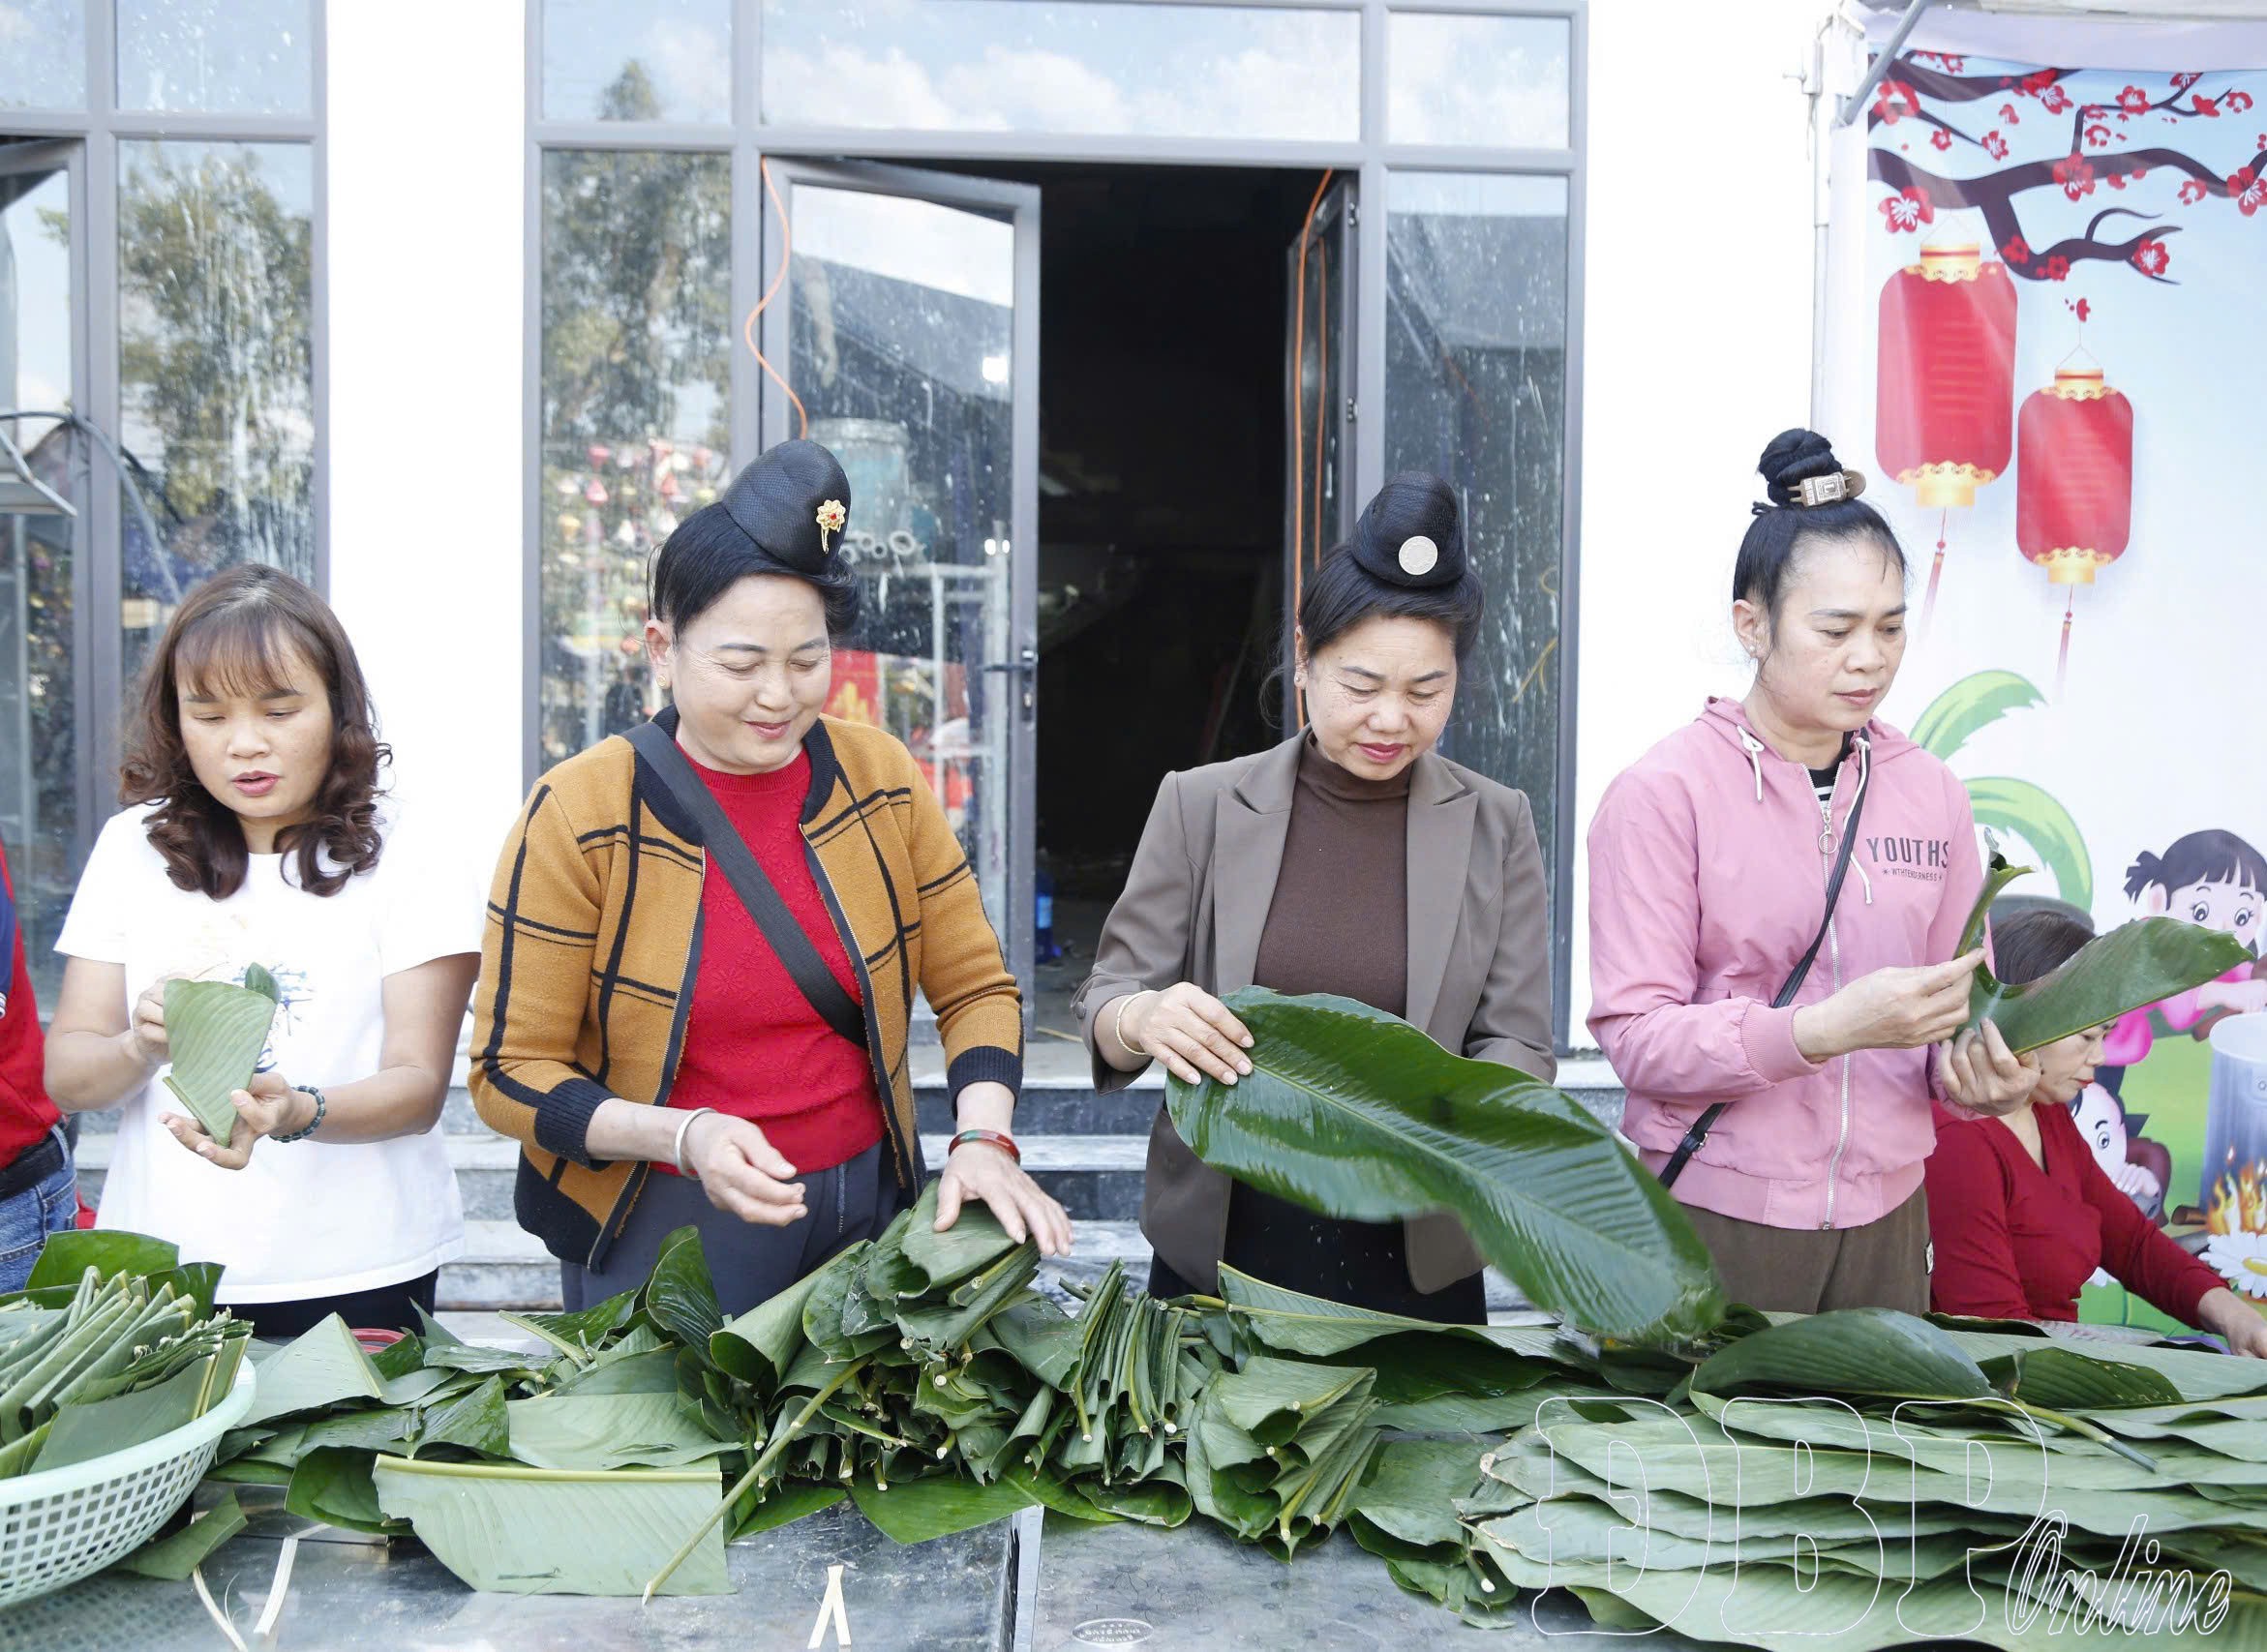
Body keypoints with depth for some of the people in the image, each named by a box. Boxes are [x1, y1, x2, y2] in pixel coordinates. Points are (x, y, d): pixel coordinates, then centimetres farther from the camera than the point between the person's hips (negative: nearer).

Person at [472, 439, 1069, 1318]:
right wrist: (683, 1137, -24)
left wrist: (983, 1140, -14)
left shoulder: (880, 778, -2)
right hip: (660, 1229, -3)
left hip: (865, 1205, 3)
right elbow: (509, 1070, -9)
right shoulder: (579, 815, -12)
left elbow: (974, 985, 3)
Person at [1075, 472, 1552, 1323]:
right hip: (1219, 1244, 0)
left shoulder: (1495, 828, 0)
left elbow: (1518, 1046, -2)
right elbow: (1104, 1003, -1)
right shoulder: (1201, 806, -2)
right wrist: (1142, 1020, -24)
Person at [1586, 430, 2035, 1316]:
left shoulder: (1931, 793, 8)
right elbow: (1637, 1037, -14)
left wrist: (1977, 1067, -9)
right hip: (1714, 1218, -4)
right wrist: (1829, 1027, -26)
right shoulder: (1662, 792, -8)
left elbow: (1957, 1003, 13)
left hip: (1883, 1222, 4)